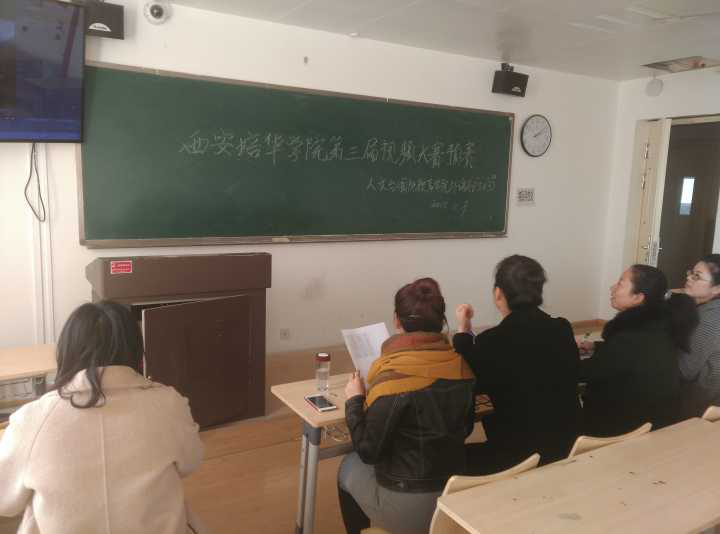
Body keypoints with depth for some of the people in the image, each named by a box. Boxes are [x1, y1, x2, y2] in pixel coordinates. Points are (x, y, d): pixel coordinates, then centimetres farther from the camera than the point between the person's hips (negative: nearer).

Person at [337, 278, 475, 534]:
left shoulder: (393, 374, -25)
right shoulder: (461, 366, -6)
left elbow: (368, 451, -17)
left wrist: (354, 400, -5)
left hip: (408, 508, -5)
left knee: (349, 466, 23)